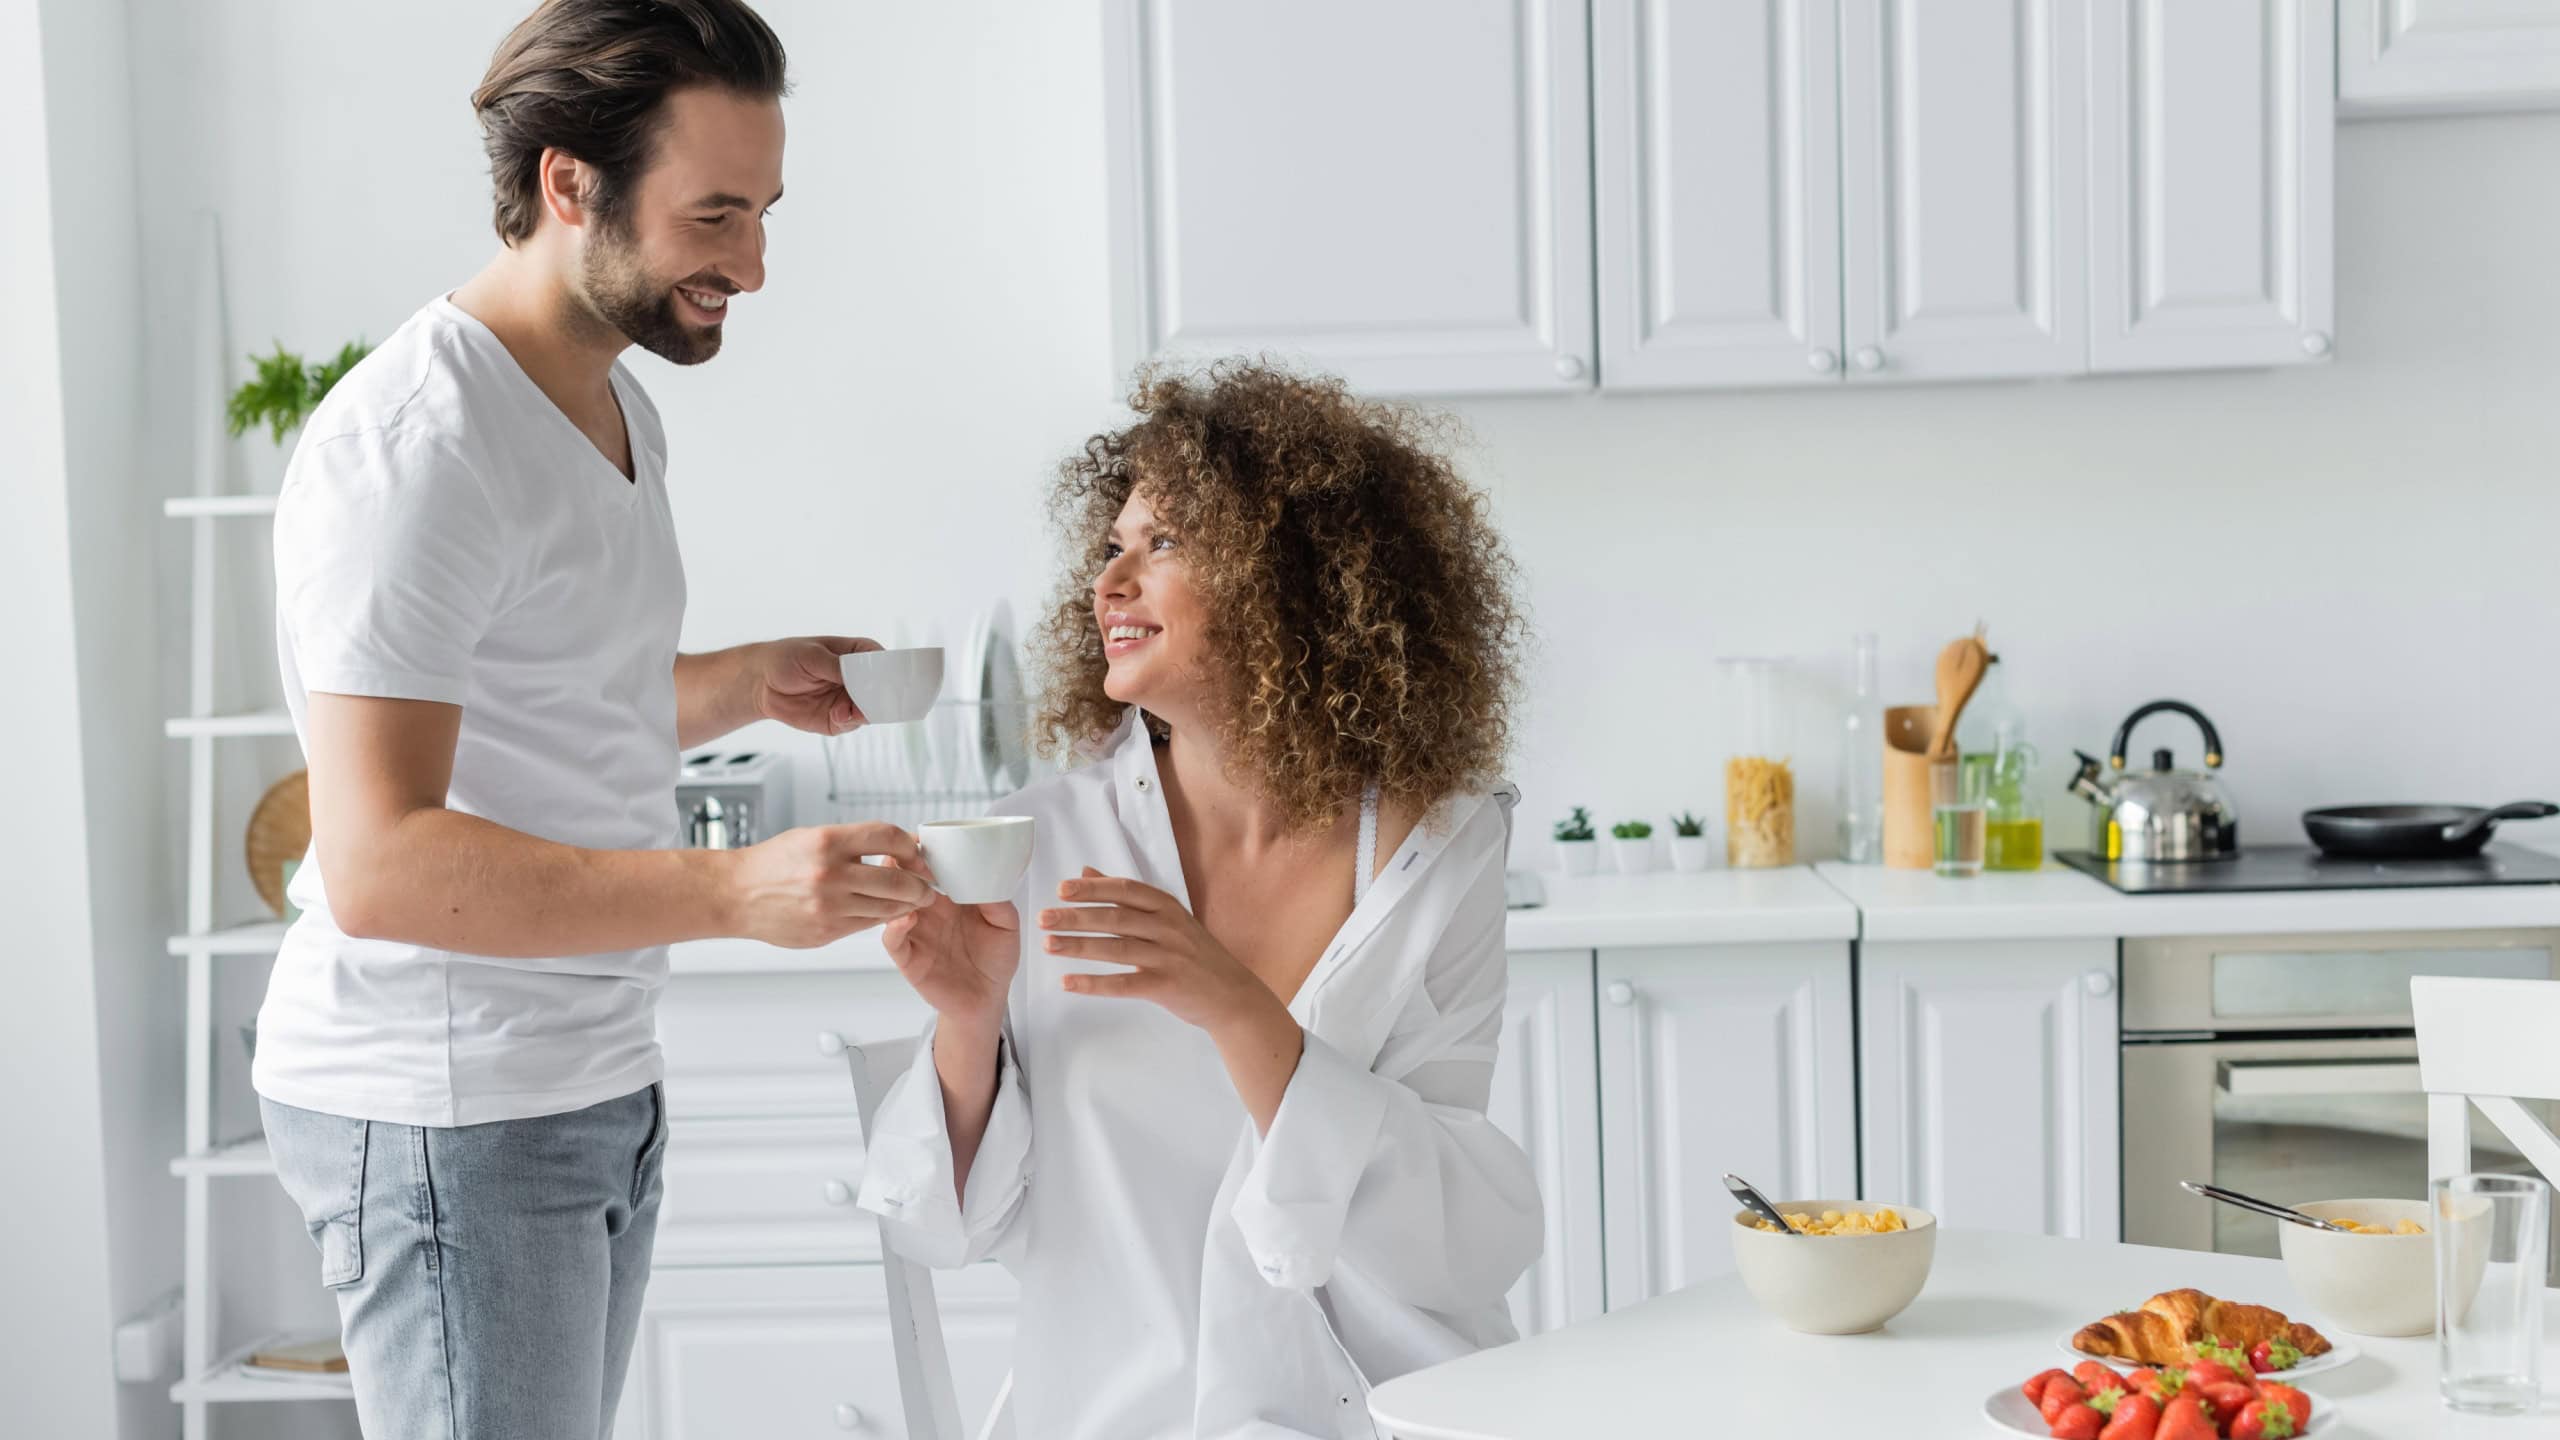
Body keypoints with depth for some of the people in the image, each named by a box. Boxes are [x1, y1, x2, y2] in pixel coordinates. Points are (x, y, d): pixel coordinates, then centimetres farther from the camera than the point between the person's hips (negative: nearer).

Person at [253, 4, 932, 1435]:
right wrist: (736, 890, -35)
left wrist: (742, 684, 7)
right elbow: (379, 865, -27)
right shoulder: (417, 442, -20)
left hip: (599, 1080, 9)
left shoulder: (623, 408, 12)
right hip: (447, 1108, -9)